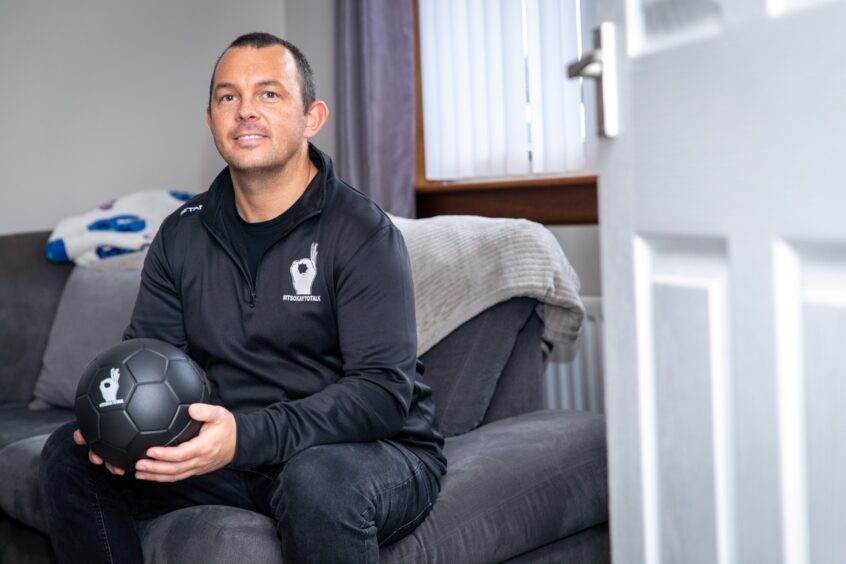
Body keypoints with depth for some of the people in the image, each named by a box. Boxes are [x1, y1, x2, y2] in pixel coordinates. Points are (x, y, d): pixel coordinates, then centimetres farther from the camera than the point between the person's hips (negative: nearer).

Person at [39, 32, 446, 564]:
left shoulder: (363, 233, -14)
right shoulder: (182, 235, 6)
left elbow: (383, 390, -21)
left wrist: (246, 436, -34)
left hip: (376, 451, -5)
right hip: (241, 457, 6)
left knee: (320, 480, -40)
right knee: (70, 453, -5)